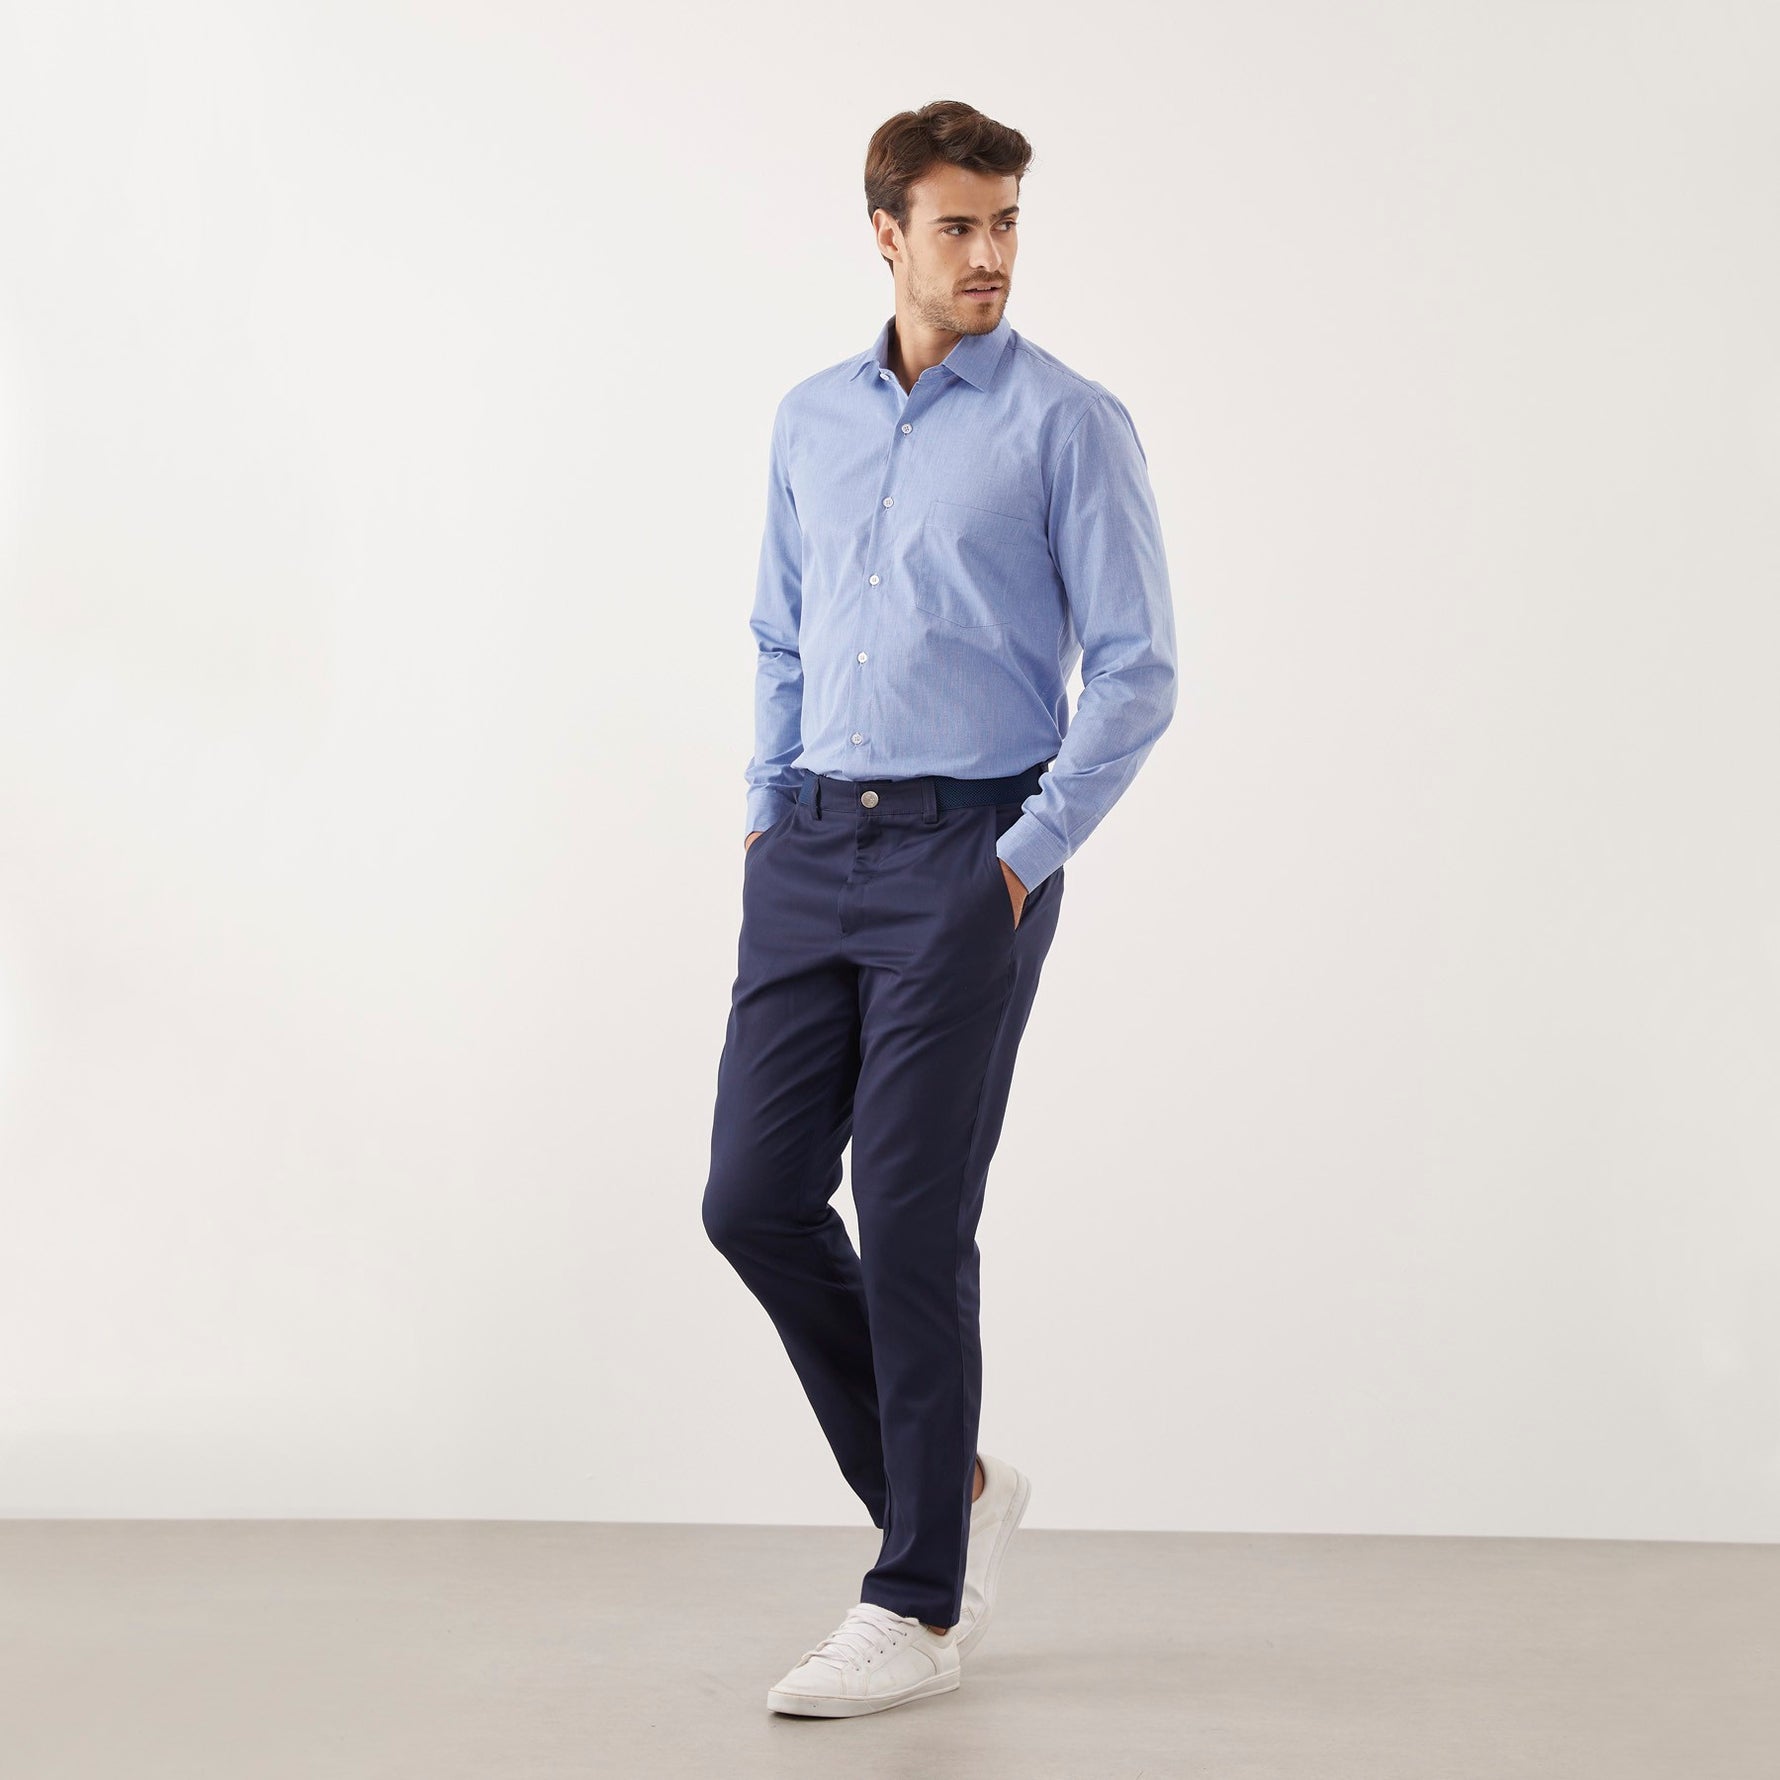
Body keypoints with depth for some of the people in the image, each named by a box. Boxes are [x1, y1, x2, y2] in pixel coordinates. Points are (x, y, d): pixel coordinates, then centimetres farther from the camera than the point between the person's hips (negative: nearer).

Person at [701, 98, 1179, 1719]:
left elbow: (1137, 671, -7)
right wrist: (770, 808, 12)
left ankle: (919, 1606, 8)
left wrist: (1029, 857, -12)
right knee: (755, 1196, 2)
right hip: (811, 856, 6)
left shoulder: (1071, 424, -4)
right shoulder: (811, 422, 13)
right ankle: (951, 1485, 22)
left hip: (965, 860, -6)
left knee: (913, 1222, -6)